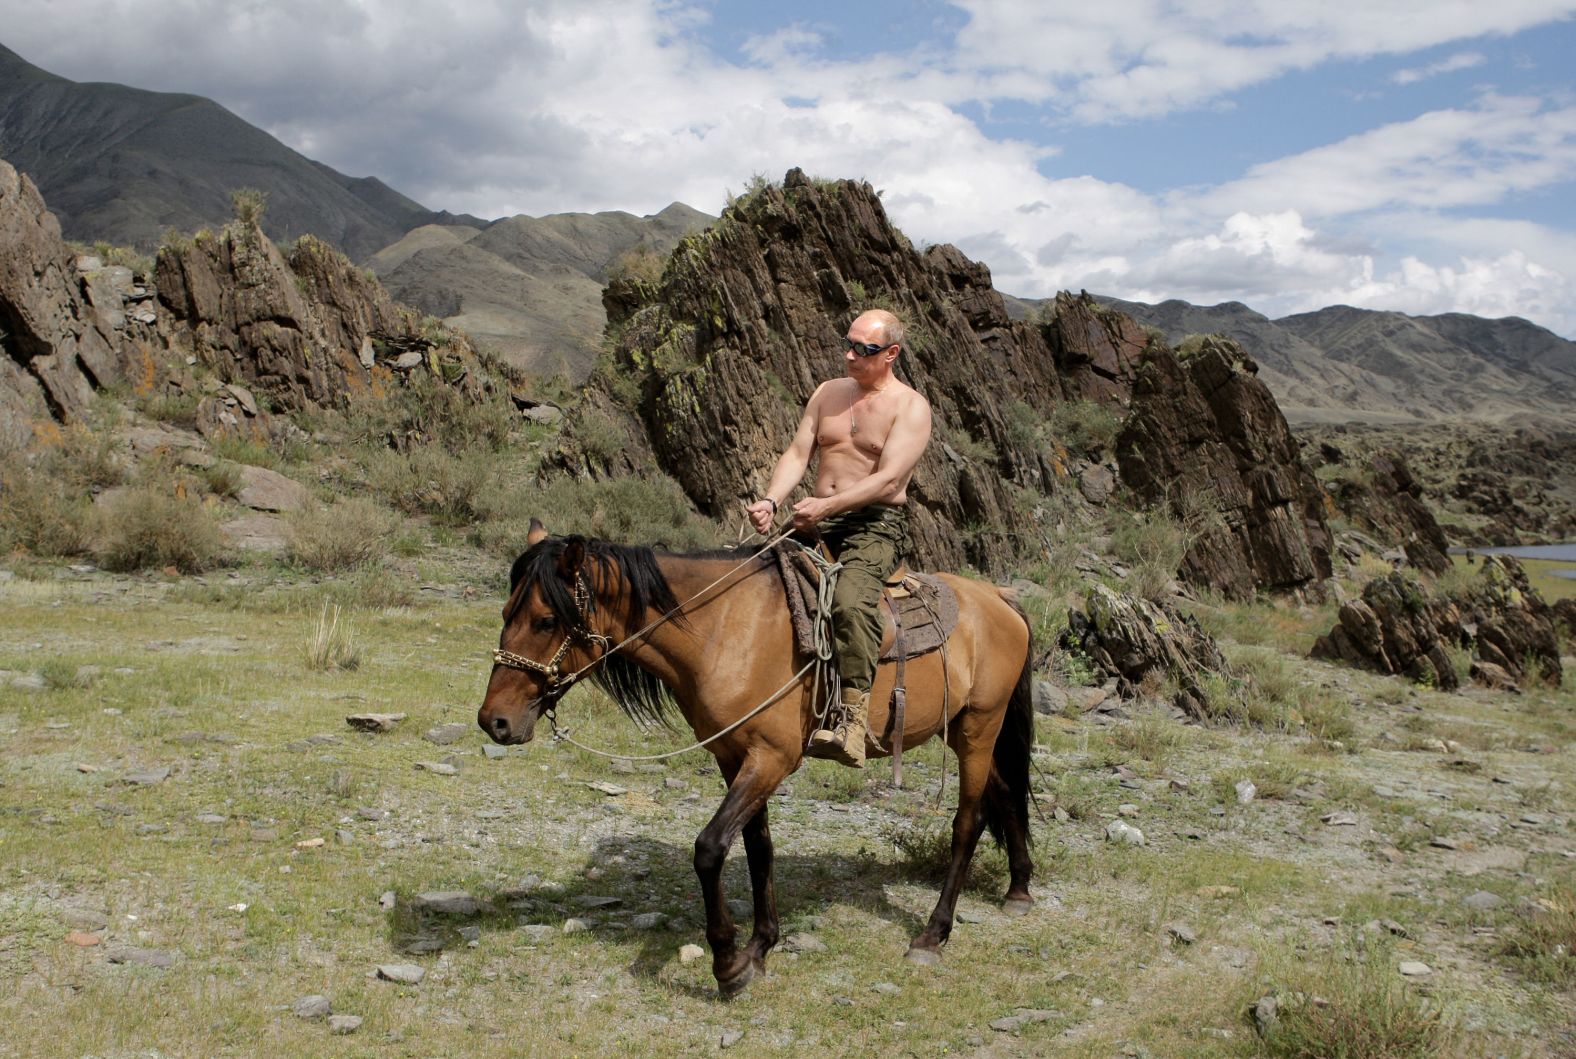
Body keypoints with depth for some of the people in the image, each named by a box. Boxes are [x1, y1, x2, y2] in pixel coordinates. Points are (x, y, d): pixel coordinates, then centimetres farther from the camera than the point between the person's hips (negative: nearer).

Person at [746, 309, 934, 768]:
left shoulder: (911, 407, -3)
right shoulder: (828, 392, 15)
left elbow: (888, 479, -15)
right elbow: (797, 454, 7)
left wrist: (827, 506, -26)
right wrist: (771, 501, -13)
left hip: (877, 526, -7)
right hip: (819, 521, 7)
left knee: (852, 599, -34)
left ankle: (851, 720, -39)